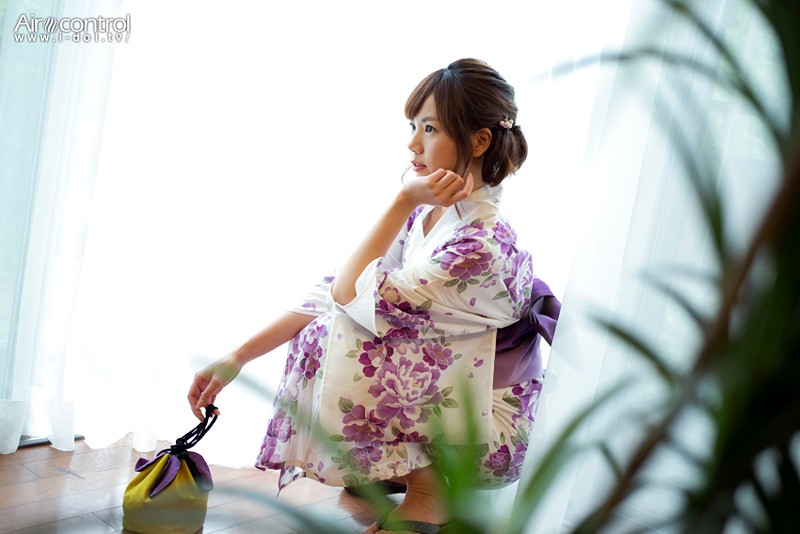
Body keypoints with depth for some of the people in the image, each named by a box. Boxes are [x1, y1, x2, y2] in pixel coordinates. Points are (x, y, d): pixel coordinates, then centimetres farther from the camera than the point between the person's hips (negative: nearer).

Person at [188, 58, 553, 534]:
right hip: (437, 392, 8)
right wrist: (236, 359, -6)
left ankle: (428, 491, -4)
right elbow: (337, 292, -1)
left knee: (340, 334, -19)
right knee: (324, 330, -1)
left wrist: (403, 201, -19)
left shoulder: (483, 245, -26)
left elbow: (354, 299, -24)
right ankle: (386, 471, 11)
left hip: (488, 432, -8)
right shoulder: (425, 213, -1)